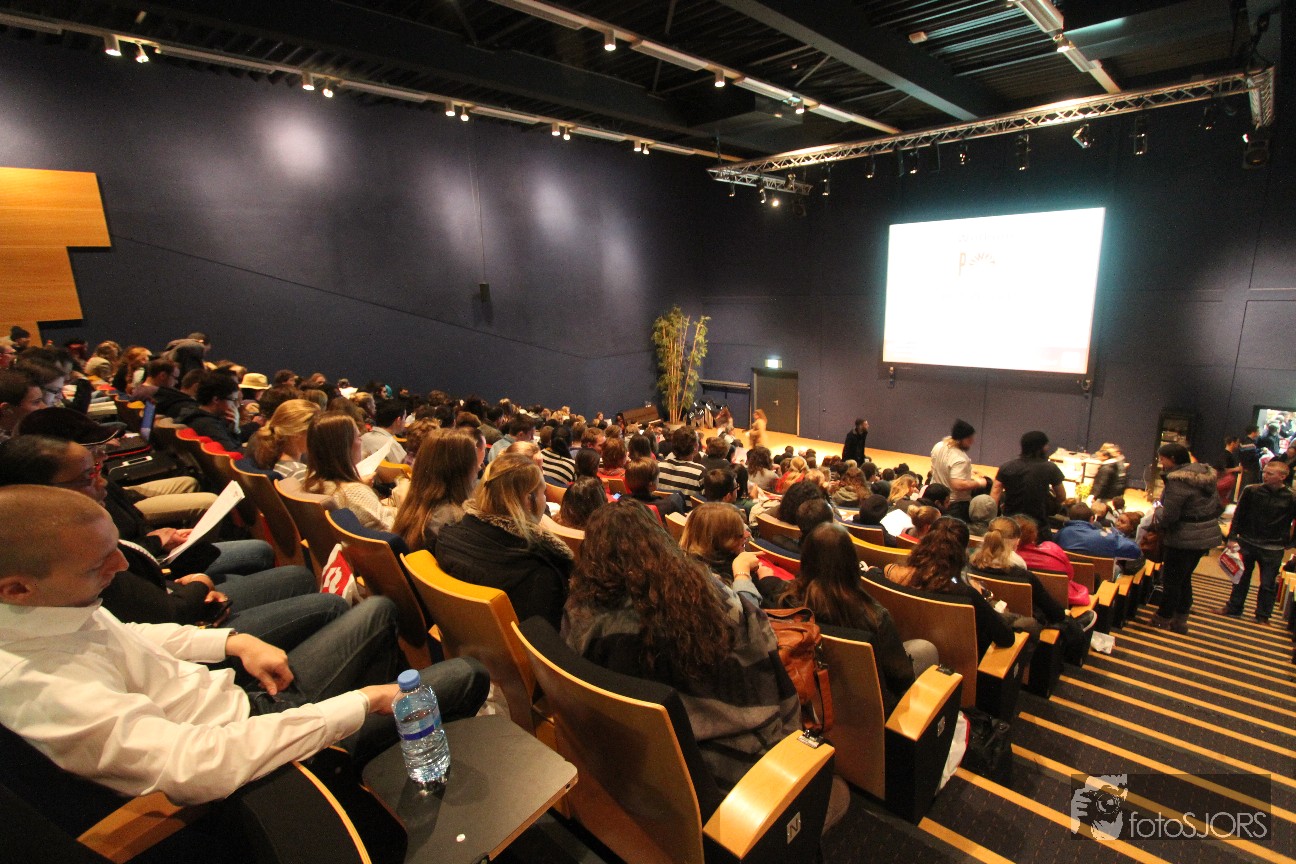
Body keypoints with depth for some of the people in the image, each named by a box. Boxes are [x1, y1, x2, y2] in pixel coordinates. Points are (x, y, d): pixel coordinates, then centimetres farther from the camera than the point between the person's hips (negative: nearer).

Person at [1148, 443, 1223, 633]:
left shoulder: (1178, 481, -22)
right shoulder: (1204, 474, 6)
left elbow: (1168, 516, -23)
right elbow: (1218, 507, 14)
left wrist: (1157, 512, -3)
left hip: (1184, 539, -9)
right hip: (1207, 536, 9)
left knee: (1171, 580, 7)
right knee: (1184, 578, 20)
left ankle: (1163, 618, 21)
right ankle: (1180, 620, 28)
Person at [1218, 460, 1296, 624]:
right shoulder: (1251, 491, -6)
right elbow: (1238, 515, -1)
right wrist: (1232, 537, -4)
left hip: (1272, 549, -1)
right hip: (1247, 543, 1)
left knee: (1268, 584, 8)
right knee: (1241, 578, 15)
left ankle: (1263, 616, 21)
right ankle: (1233, 608, 27)